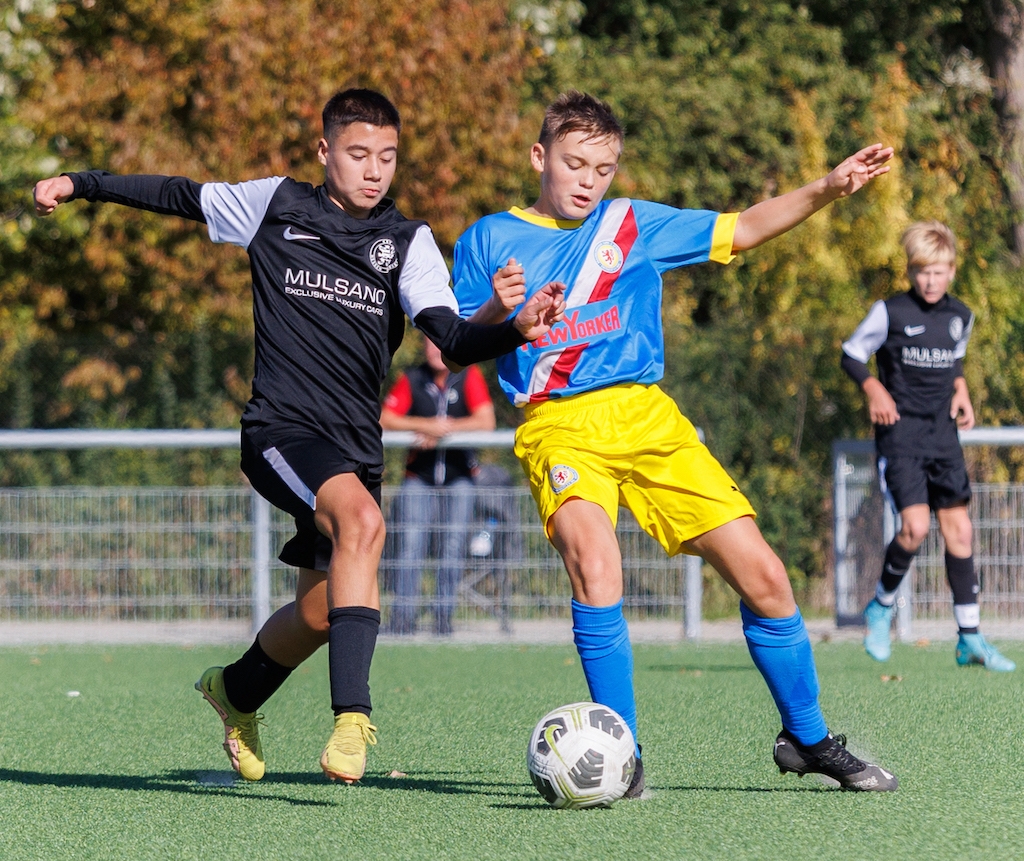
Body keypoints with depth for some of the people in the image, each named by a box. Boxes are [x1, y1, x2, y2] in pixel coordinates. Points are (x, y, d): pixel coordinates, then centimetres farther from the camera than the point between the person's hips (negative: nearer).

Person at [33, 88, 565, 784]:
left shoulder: (408, 242, 4)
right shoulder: (274, 205, 3)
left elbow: (453, 340, -9)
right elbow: (180, 197, 19)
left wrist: (516, 330, -29)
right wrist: (81, 184, 20)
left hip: (356, 446, 4)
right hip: (282, 428, -4)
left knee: (320, 614, 11)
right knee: (362, 519, -33)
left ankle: (237, 692, 44)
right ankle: (353, 715, -36)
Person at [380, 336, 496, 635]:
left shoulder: (469, 376, -3)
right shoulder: (411, 380, -1)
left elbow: (486, 421, -13)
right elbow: (384, 420, -10)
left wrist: (444, 429, -19)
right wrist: (428, 425, -21)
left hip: (459, 478, 0)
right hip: (419, 475, 0)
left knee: (453, 545, -4)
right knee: (410, 544, -10)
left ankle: (444, 615, 2)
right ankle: (403, 615, -9)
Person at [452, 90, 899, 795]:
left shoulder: (634, 225, 13)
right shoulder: (490, 240, 8)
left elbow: (742, 229, 15)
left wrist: (827, 190, 2)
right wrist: (495, 311, -14)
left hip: (647, 417, 3)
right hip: (558, 427, -3)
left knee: (762, 574, -3)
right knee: (594, 560, -32)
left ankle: (809, 739, 17)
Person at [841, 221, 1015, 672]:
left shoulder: (961, 317, 9)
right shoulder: (890, 312, -6)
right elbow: (852, 353, 2)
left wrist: (961, 393, 7)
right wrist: (874, 389, -14)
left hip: (942, 433, 5)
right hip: (900, 432, -5)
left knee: (959, 531, 3)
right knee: (915, 526, -20)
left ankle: (970, 638, 8)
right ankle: (881, 606, 6)